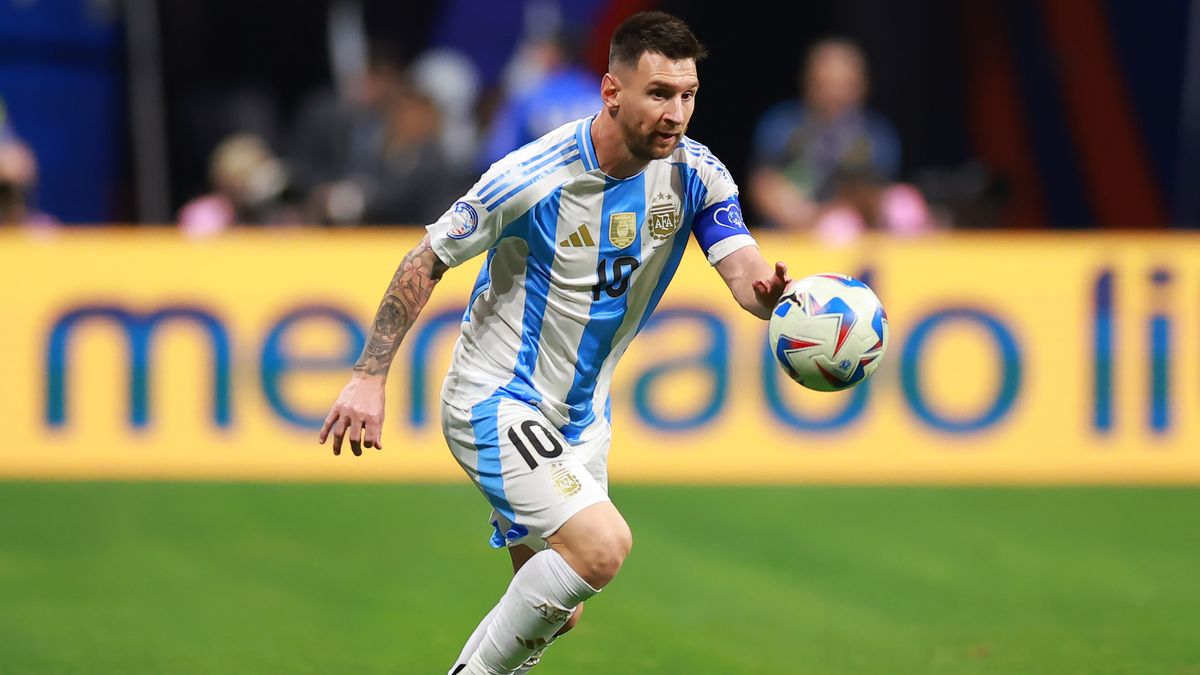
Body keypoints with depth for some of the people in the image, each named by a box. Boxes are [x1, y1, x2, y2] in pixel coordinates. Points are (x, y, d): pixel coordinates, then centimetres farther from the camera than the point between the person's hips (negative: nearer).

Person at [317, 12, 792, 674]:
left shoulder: (695, 175, -6)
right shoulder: (532, 177, -21)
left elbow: (746, 273, -17)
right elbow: (427, 260, -11)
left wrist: (771, 291, -42)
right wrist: (369, 376, -13)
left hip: (580, 415, 7)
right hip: (497, 402, -7)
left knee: (553, 612, 11)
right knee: (602, 545, -26)